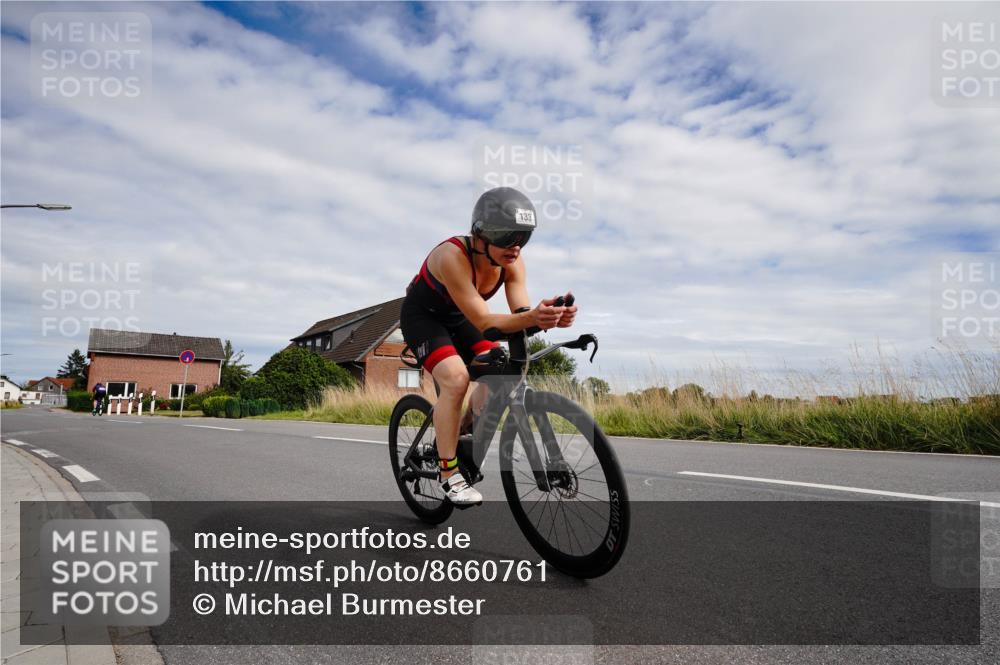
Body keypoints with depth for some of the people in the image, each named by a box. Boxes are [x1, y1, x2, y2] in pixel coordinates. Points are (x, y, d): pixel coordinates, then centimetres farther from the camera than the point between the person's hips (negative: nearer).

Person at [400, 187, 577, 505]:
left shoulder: (512, 261, -18)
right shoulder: (453, 255, -36)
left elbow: (521, 313, -23)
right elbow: (482, 321, -40)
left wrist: (549, 317, -45)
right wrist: (531, 318, -56)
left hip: (457, 317, 6)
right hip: (422, 315, -6)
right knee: (456, 378, -27)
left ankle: (464, 433, 12)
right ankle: (449, 475, -15)